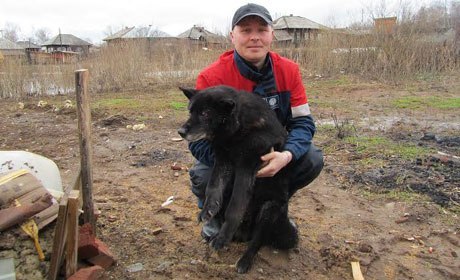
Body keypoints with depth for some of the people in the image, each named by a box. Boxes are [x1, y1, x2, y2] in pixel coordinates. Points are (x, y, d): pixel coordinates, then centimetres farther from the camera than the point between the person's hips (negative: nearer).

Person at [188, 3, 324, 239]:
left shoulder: (289, 71, -13)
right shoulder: (211, 77, -23)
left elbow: (302, 122, -14)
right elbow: (199, 139, -25)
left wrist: (287, 155, -36)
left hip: (271, 152, 3)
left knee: (312, 159, -19)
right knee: (203, 175, -32)